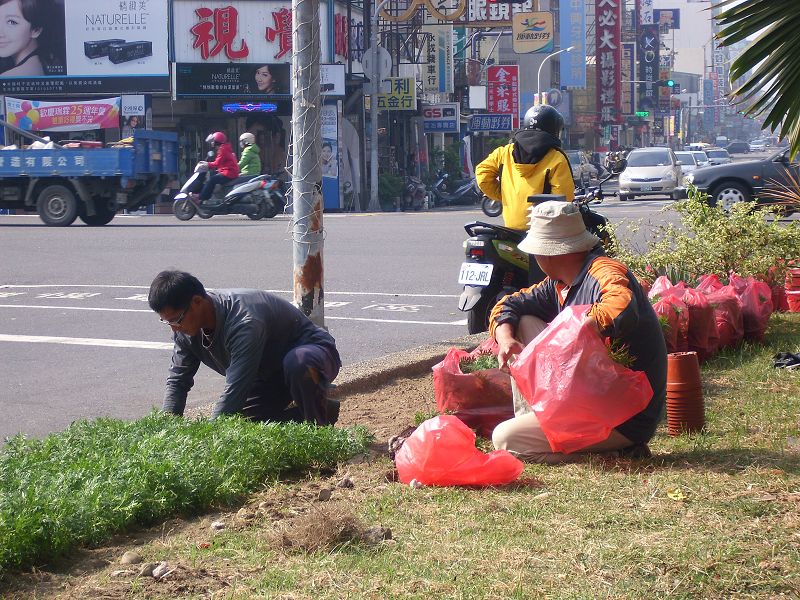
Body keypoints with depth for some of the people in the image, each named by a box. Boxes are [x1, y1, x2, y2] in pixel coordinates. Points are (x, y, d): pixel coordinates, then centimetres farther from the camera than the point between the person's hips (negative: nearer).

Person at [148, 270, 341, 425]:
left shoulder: (245, 323, -39)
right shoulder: (186, 329, -13)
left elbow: (234, 392, -42)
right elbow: (177, 381, -4)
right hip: (269, 376, 8)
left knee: (297, 364, -43)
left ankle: (319, 427, -17)